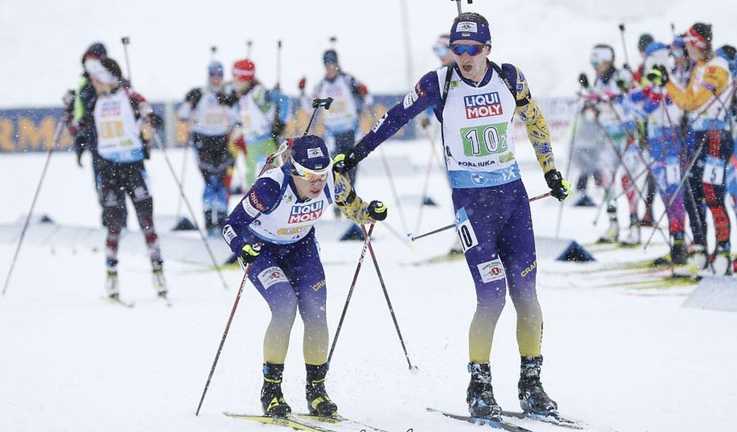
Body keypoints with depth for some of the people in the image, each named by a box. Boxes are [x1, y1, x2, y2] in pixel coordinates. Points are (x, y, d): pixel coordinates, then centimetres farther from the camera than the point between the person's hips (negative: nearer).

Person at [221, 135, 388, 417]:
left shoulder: (333, 184, -22)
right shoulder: (271, 188, -35)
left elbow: (352, 205, 1)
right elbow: (232, 227, -27)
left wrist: (370, 213, -20)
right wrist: (244, 249, -46)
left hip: (301, 246, 4)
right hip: (261, 249, -4)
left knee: (315, 311, -12)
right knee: (285, 304, -24)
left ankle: (316, 389, 4)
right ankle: (271, 389, -11)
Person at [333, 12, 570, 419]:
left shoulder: (509, 78, -1)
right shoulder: (439, 84, -9)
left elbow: (534, 121, 15)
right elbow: (395, 118, 2)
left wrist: (550, 171, 20)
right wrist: (354, 155, 4)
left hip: (512, 191, 3)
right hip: (469, 198, -3)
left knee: (525, 292, 1)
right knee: (492, 294, -13)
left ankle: (531, 383, 12)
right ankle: (479, 386, 0)